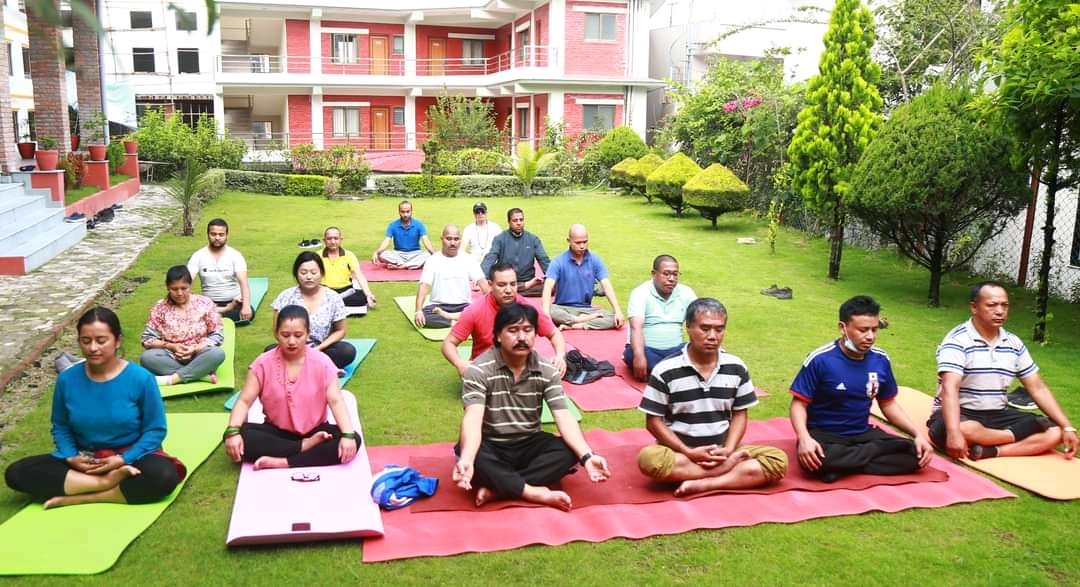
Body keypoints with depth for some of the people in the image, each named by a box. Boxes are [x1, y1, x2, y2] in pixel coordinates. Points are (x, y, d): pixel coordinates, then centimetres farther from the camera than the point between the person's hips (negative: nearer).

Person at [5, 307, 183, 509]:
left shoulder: (141, 378, -13)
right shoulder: (66, 380, -3)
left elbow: (155, 430, -8)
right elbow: (60, 426, 9)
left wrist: (123, 459, -20)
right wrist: (71, 457, -9)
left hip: (130, 457, -4)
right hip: (83, 461, 4)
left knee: (165, 476, -36)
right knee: (16, 473, -18)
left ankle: (78, 498, -22)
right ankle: (108, 482, -24)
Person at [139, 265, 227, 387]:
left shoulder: (205, 303, -2)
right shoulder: (160, 307, 0)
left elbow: (218, 335, -2)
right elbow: (147, 338, -1)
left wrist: (196, 349, -17)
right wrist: (172, 346, -16)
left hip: (198, 356, -1)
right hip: (171, 357, 1)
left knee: (218, 353, -33)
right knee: (146, 357, -29)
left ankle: (172, 379, -30)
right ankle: (202, 373, -30)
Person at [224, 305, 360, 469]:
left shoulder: (322, 362, -10)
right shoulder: (263, 363, -7)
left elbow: (336, 401, -16)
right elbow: (244, 401, -10)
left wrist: (348, 435, -32)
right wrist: (233, 431, -29)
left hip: (314, 432, 0)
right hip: (277, 432, 1)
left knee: (351, 442, -29)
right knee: (241, 436, -29)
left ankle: (283, 463, -31)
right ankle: (305, 447, -24)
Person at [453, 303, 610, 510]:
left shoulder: (547, 371, -5)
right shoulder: (479, 370, -16)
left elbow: (563, 417, -12)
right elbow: (473, 419, -29)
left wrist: (587, 456, -29)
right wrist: (466, 460, -48)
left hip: (529, 445, 4)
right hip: (491, 447, -4)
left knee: (569, 451, -24)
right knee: (472, 456, -37)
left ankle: (496, 488, -28)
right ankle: (538, 493, -32)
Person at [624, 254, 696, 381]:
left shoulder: (685, 292, 5)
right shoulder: (641, 293, -8)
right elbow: (636, 327, -22)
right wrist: (639, 356, -39)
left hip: (675, 349, 4)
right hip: (646, 349, -4)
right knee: (632, 354, -38)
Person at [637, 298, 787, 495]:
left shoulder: (736, 367, 0)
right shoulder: (666, 370, -10)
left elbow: (739, 414, 7)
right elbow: (654, 421, -6)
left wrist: (728, 451, -11)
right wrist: (688, 452, -16)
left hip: (722, 451, 3)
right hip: (680, 451, -3)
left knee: (778, 459, -18)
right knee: (649, 458, -35)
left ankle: (703, 484, -26)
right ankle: (732, 465, -23)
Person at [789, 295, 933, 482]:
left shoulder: (880, 360, 1)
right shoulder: (820, 360, -13)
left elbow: (888, 404, 13)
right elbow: (799, 404, -11)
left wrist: (918, 434, -1)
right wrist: (804, 438, -30)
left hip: (863, 434, 5)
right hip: (824, 435, -4)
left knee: (914, 453, -17)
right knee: (816, 460, -38)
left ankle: (843, 465, -16)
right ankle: (869, 453, -15)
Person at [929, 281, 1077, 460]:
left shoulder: (1014, 343, 7)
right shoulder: (957, 340, -14)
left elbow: (1038, 388, 9)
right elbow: (950, 389, -27)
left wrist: (1067, 427, -1)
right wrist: (954, 433, -41)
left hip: (997, 415, 6)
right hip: (961, 415, -6)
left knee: (1055, 432, -11)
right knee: (954, 430, -40)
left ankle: (991, 451, -28)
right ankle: (1015, 435, -16)